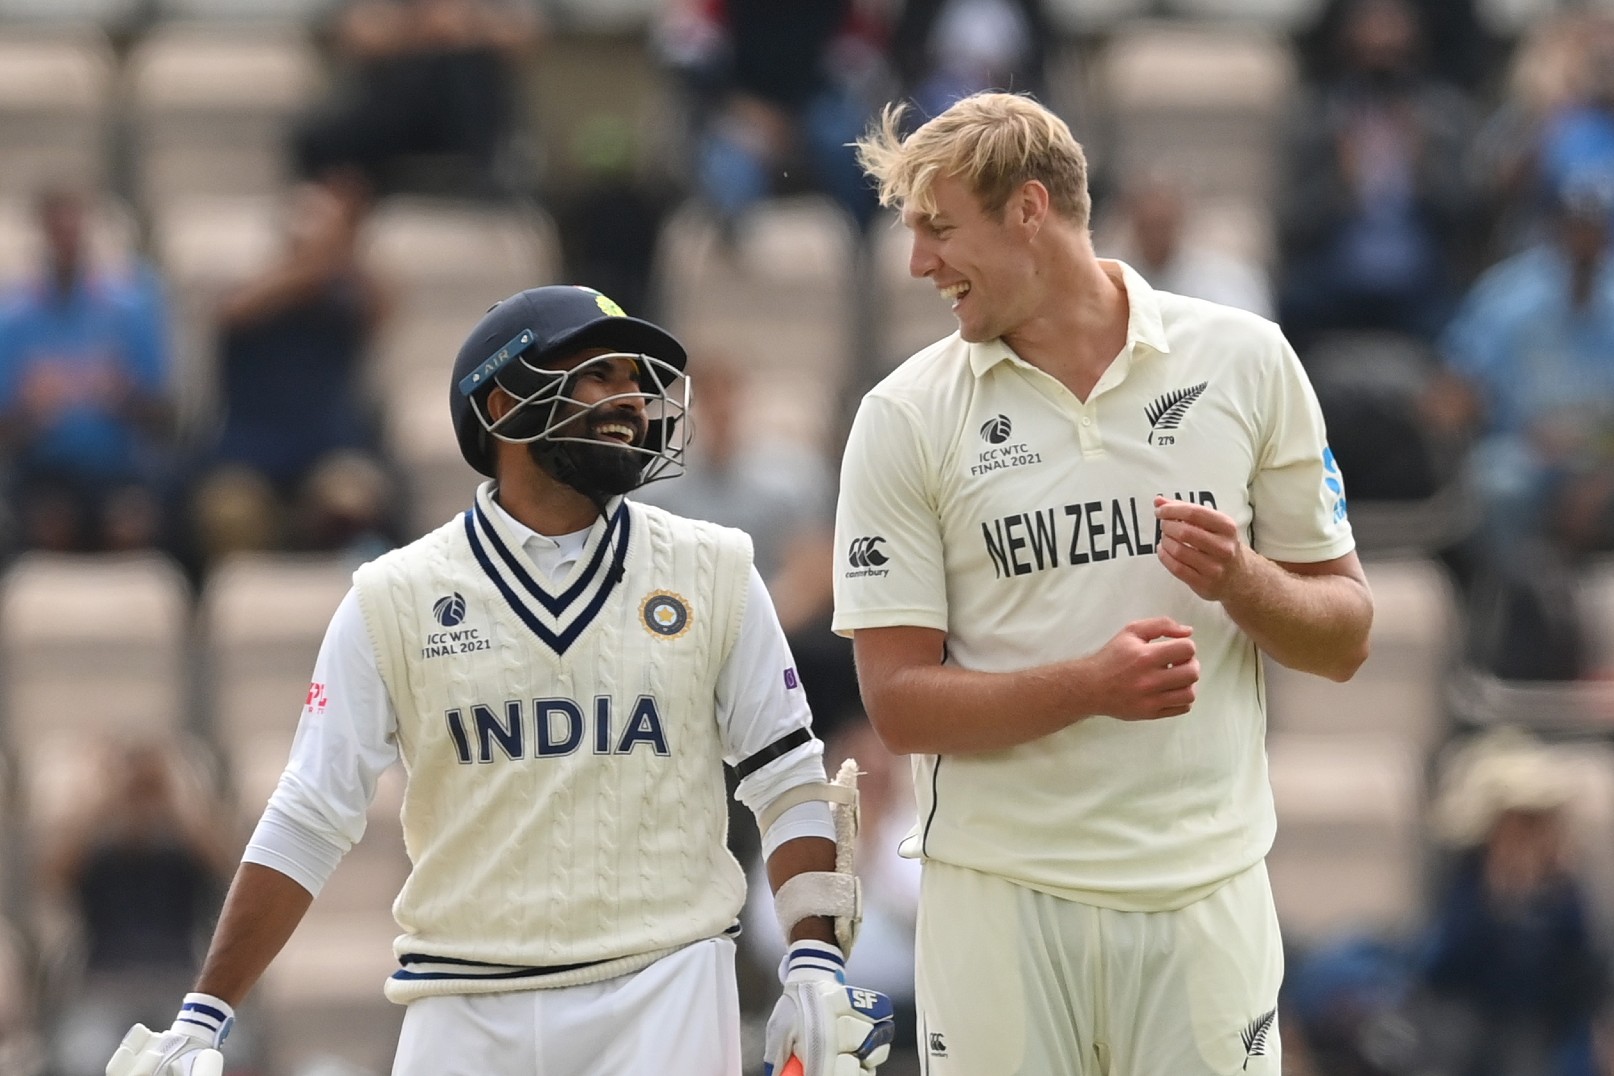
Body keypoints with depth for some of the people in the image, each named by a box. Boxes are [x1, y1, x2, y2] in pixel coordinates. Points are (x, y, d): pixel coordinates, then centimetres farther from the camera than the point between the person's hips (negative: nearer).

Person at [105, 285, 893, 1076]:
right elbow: (305, 825, 3)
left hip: (665, 1001, 0)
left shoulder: (711, 576, 6)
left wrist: (816, 971, -4)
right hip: (467, 1011, 0)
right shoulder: (398, 601, 3)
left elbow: (788, 782, 9)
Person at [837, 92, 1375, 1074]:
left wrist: (1241, 583, -14)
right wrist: (1092, 685, -18)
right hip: (999, 903, 0)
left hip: (1206, 890, 0)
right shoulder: (907, 419, 0)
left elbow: (1344, 640, 7)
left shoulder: (1245, 361, 3)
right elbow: (899, 701, -3)